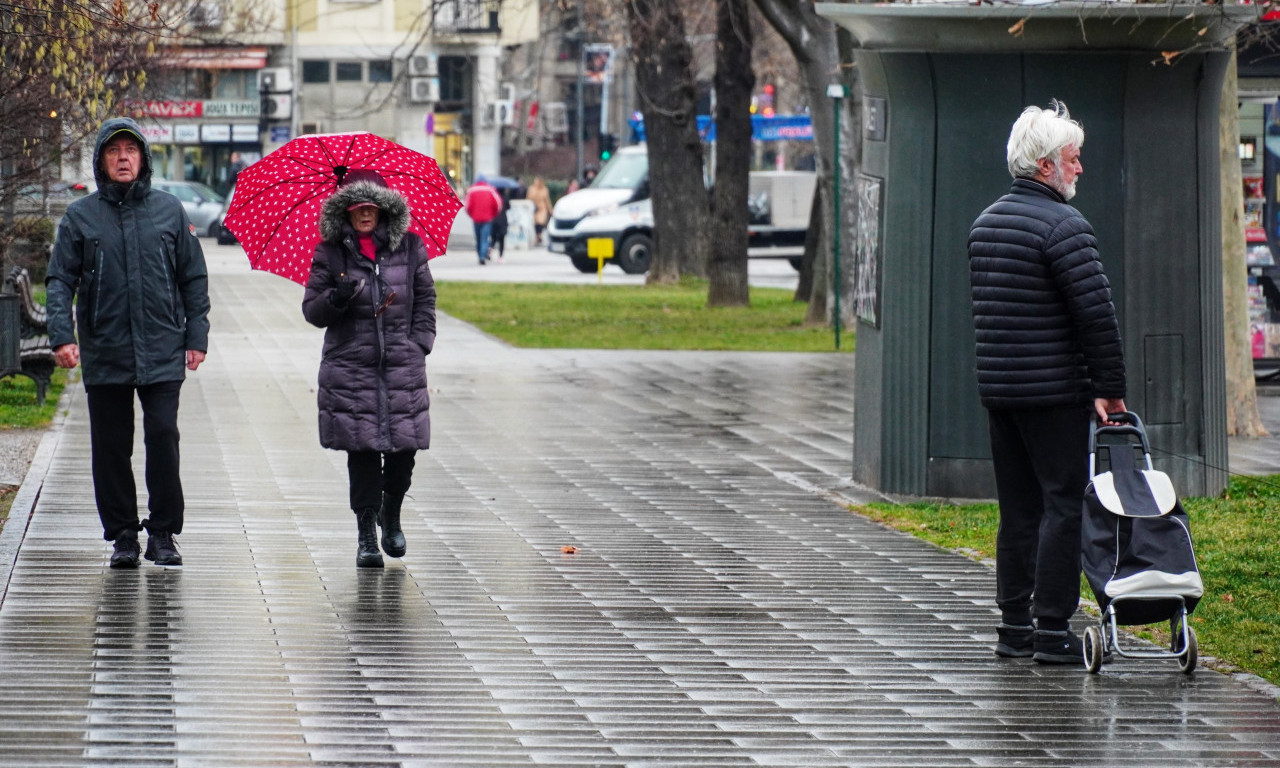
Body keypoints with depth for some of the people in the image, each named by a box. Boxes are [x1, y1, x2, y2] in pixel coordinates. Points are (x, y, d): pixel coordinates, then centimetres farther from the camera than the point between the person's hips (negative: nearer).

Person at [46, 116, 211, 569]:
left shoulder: (169, 210, 7)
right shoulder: (81, 217, 5)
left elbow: (194, 277, 11)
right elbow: (60, 280, 3)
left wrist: (196, 336, 4)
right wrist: (61, 335, -11)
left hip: (161, 353, -1)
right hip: (104, 356, 1)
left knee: (163, 437, -10)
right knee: (111, 446, 4)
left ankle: (163, 533, 1)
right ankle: (122, 536, 13)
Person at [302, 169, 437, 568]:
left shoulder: (408, 247, 7)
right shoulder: (330, 253, 3)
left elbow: (425, 298, 14)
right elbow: (311, 310, 4)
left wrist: (419, 343, 3)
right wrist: (335, 299, -16)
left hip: (402, 367, 1)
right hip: (350, 367, -1)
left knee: (404, 449, 1)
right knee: (362, 452, -5)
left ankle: (391, 516, 28)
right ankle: (366, 536, 3)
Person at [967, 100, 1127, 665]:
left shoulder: (985, 223, 14)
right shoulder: (1062, 225, -14)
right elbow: (1097, 313, -18)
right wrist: (1109, 388, -11)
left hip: (997, 387, 8)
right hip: (1055, 392, -8)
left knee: (1018, 508, 13)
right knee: (1063, 505, -4)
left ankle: (1013, 624, 16)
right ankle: (1051, 628, -6)